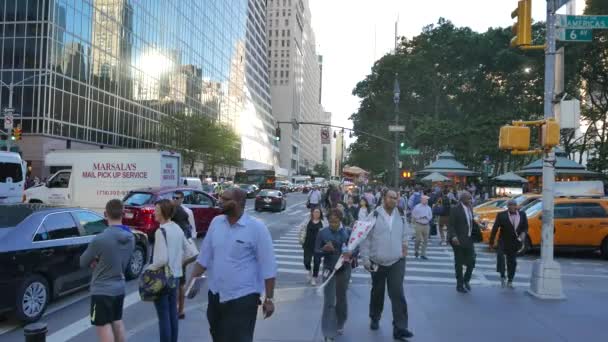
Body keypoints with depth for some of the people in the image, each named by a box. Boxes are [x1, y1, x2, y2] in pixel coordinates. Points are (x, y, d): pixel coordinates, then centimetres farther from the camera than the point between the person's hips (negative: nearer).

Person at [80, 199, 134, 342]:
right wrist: (100, 261, 0)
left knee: (104, 328, 2)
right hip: (119, 288, 6)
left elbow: (83, 262, -8)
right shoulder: (130, 238, -2)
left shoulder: (100, 239, -23)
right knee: (117, 322, 22)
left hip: (102, 290, -6)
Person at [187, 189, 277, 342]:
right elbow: (204, 255, 9)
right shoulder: (216, 222, 2)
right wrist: (193, 280, 1)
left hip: (243, 298, -6)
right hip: (215, 295, 6)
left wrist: (269, 298, -12)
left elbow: (267, 266, -13)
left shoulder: (256, 227, -15)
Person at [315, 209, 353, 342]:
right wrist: (324, 249, -26)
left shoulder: (347, 232, -4)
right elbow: (316, 252, -5)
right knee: (329, 302, -5)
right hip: (329, 269, -1)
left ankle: (340, 325, 39)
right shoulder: (322, 233, -6)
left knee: (341, 298, 16)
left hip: (344, 269, 2)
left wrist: (350, 254, -20)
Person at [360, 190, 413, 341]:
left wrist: (405, 246, 2)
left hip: (397, 262, 2)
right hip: (377, 262, -1)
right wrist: (365, 259, -10)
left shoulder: (400, 217, 2)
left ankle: (400, 328, -3)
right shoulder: (374, 216, -10)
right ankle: (375, 319, 38)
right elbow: (365, 238, -8)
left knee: (398, 294, -7)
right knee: (377, 293, 16)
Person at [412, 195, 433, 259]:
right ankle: (416, 251, 21)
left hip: (426, 225, 4)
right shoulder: (417, 207, -5)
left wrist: (427, 217, -10)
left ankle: (423, 254, 12)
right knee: (418, 239, -4)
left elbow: (430, 216, 11)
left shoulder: (428, 208, 7)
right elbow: (413, 215, -2)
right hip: (419, 225, -4)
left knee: (425, 241, 4)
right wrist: (419, 217, -13)